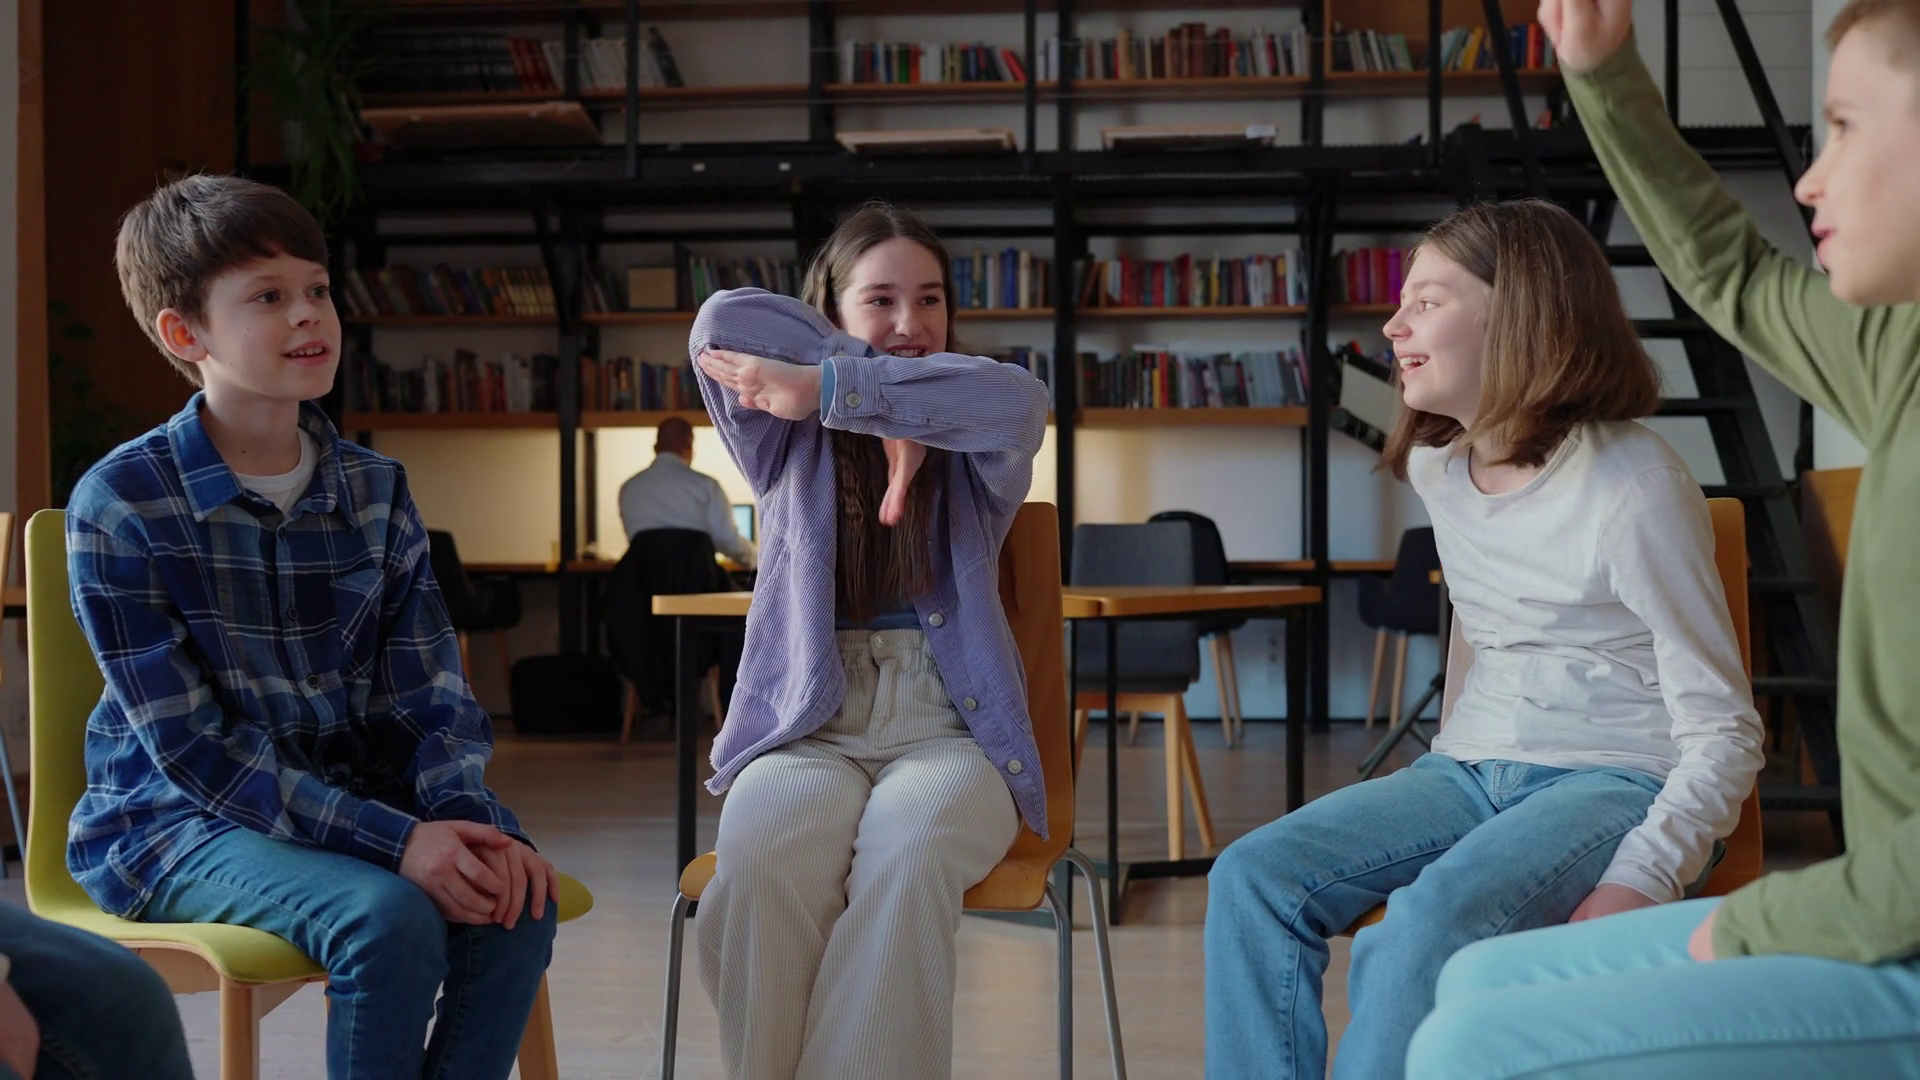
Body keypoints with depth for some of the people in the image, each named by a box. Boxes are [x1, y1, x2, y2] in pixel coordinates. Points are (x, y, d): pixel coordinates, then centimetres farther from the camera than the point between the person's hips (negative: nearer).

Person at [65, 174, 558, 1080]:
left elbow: (429, 701, 2)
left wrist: (465, 816, -22)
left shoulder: (376, 492, 4)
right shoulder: (120, 505, -12)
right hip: (178, 822, -5)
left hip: (347, 798, 5)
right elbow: (192, 744, -17)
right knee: (386, 921, -31)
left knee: (516, 901, -22)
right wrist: (392, 838, -26)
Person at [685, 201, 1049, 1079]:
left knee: (906, 854, -36)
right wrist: (891, 395, -8)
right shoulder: (794, 438, 13)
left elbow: (1019, 398, -14)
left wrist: (833, 389, -17)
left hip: (949, 727, 0)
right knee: (762, 852, -35)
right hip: (809, 725, 1)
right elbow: (723, 322, -5)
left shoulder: (968, 445, 12)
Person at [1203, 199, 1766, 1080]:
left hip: (1614, 784, -7)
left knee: (1423, 932, -34)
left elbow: (1722, 734, -14)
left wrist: (1637, 884, -27)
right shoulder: (1437, 469, 9)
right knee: (1254, 878, -15)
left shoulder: (1635, 486, -14)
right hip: (1472, 772, 7)